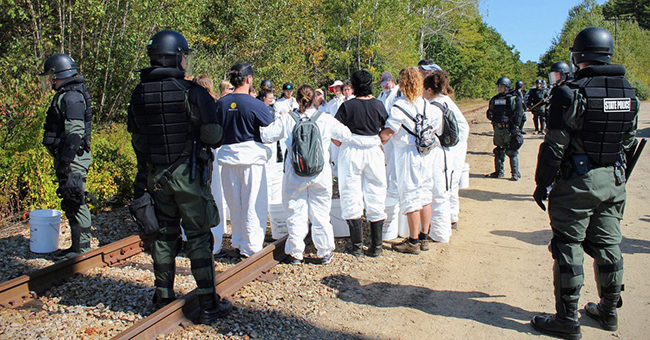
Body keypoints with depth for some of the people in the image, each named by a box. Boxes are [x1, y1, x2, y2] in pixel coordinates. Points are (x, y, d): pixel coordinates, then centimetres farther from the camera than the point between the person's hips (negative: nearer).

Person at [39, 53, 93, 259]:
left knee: (75, 202, -5)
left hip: (73, 159, -10)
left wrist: (64, 164, -23)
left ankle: (82, 247, 2)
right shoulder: (65, 95, 18)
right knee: (72, 203, 14)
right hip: (67, 158, 10)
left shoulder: (71, 97, -15)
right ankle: (78, 246, 23)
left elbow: (75, 134, -22)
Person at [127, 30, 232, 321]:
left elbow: (136, 138, 11)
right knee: (198, 236, 2)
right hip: (187, 174, -5)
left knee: (164, 235, 15)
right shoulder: (191, 92, -14)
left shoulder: (138, 94, 3)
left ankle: (164, 298, 24)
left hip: (154, 175, 5)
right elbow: (212, 135, -15)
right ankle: (208, 303, 7)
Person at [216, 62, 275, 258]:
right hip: (251, 155, -5)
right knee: (254, 204, 4)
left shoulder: (220, 104, 0)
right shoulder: (255, 105, -13)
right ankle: (251, 247, 7)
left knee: (235, 203, 16)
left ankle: (238, 242, 27)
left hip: (228, 156, 5)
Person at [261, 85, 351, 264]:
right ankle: (324, 252, 21)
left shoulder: (286, 119, -6)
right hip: (320, 173, 0)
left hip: (294, 174, 0)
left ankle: (295, 253, 18)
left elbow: (266, 136, -1)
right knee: (321, 213, 11)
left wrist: (280, 121, 15)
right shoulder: (325, 119, -5)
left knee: (295, 213, 10)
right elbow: (346, 135, 5)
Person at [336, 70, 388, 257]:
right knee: (375, 198, 9)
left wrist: (344, 144, 8)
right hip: (374, 152, 2)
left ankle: (357, 246, 9)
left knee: (352, 199, 5)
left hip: (351, 152, -2)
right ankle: (376, 246, 14)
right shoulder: (378, 104, 0)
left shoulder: (347, 106, -7)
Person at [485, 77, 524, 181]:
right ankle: (499, 172, 25)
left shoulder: (514, 99, -4)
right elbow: (490, 112, 20)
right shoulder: (495, 99, 12)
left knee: (512, 152, -3)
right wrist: (490, 115, -4)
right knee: (498, 151, 13)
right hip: (498, 128, 6)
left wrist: (515, 127, -15)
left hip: (509, 129, -5)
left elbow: (518, 113, -8)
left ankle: (515, 173, 5)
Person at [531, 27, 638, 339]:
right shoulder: (628, 92, 6)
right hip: (613, 182, 7)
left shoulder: (571, 92, -15)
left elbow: (555, 146, -15)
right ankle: (609, 311, 29)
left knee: (568, 247, 1)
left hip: (576, 182, -6)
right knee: (607, 244, 16)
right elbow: (629, 141, 14)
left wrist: (542, 184, -7)